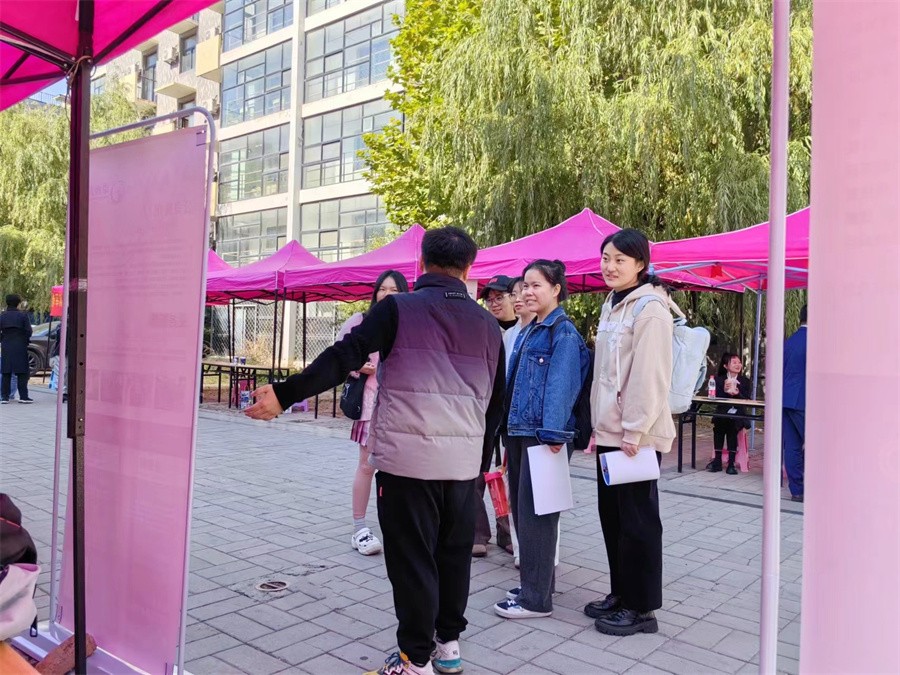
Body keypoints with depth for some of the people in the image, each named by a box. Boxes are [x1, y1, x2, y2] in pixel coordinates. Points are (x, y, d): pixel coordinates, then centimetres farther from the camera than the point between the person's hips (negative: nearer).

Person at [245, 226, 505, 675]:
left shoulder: (397, 309, -2)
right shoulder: (486, 323, 11)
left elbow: (343, 358, -13)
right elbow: (496, 401, 15)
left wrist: (284, 395, -11)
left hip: (408, 456, -4)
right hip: (464, 460, 4)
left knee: (411, 556, 6)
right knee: (454, 552, 17)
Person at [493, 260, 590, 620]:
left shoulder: (563, 332, -9)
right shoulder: (527, 333, 16)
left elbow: (560, 386, -17)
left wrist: (553, 434, -23)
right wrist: (508, 431, 16)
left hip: (543, 435, -9)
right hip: (518, 432, 9)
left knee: (535, 512, -3)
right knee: (520, 509, 14)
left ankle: (537, 598, 7)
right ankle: (534, 582, 28)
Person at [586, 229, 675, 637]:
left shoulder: (649, 309, -12)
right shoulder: (612, 306, 15)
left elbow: (649, 376, -17)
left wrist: (634, 431, -18)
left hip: (636, 435, -9)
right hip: (610, 431, 9)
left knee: (638, 519, 1)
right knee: (611, 514, 15)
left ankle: (641, 608, 14)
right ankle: (620, 593, 29)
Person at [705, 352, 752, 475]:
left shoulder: (745, 382, 13)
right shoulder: (719, 379, 11)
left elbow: (747, 401, 3)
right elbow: (715, 398, 1)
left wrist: (737, 393, -15)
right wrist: (724, 391, -17)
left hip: (737, 414, 0)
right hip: (722, 413, 0)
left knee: (731, 425, -31)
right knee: (718, 425, -30)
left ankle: (731, 463, -25)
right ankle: (717, 460, -21)